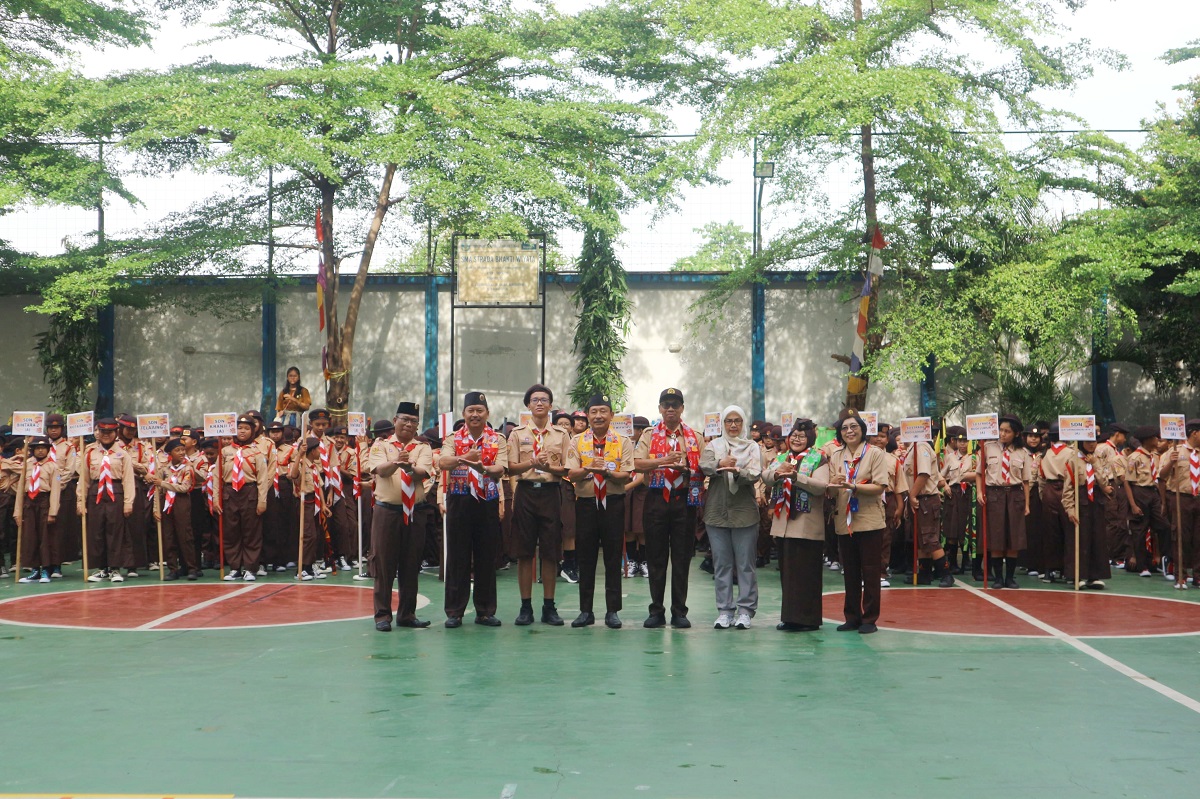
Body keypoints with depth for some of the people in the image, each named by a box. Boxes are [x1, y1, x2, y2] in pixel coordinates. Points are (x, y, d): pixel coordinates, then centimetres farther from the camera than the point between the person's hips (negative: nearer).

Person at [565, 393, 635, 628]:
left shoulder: (623, 442, 3)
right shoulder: (577, 441, 6)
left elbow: (627, 476, -6)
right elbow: (571, 474, -4)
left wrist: (606, 472, -23)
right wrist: (589, 468, -23)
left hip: (613, 503, -1)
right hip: (585, 503, 1)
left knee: (613, 558, 2)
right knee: (586, 558, 5)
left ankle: (612, 611, 9)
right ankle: (586, 611, 13)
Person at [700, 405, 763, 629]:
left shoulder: (752, 447, 7)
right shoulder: (713, 445, 12)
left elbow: (755, 474, -8)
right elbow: (703, 465, -8)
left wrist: (737, 471, -28)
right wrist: (720, 464, -27)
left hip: (744, 512, -2)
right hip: (716, 511, 2)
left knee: (745, 563, -1)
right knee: (721, 563, 4)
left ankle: (745, 610, 5)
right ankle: (724, 610, 10)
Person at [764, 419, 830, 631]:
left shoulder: (818, 459, -3)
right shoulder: (780, 458, 15)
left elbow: (821, 486, -17)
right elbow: (765, 478, 1)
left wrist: (795, 475, -27)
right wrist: (777, 473, -20)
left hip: (806, 524, -6)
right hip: (783, 524, 6)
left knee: (806, 573, -4)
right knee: (787, 572, 10)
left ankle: (807, 618, 0)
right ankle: (789, 616, 17)